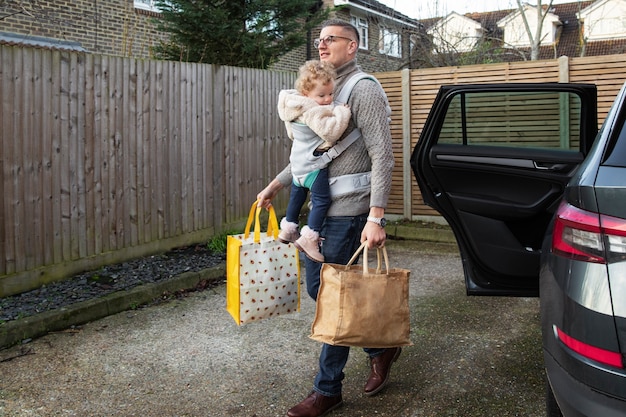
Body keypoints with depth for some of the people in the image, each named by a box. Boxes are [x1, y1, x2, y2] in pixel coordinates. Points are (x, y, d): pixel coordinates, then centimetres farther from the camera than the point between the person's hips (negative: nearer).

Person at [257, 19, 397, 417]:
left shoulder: (364, 89, -10)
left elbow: (382, 156, -17)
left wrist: (376, 218, -24)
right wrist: (276, 184, 20)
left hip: (349, 212, -9)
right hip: (321, 208, 9)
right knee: (319, 288, 14)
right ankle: (380, 347, 31)